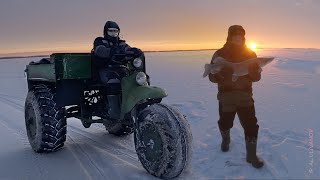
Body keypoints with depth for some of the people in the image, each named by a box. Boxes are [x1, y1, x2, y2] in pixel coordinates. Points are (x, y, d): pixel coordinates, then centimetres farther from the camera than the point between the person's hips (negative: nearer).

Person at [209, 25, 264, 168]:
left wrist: (249, 73, -24)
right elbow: (212, 76, -6)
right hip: (226, 97, 0)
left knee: (251, 126, -2)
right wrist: (222, 76, -28)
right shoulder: (220, 54, -4)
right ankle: (225, 140, 48)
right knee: (225, 123, 16)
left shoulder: (250, 54, 1)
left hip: (245, 97, 1)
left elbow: (257, 76, -1)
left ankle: (251, 155, 16)